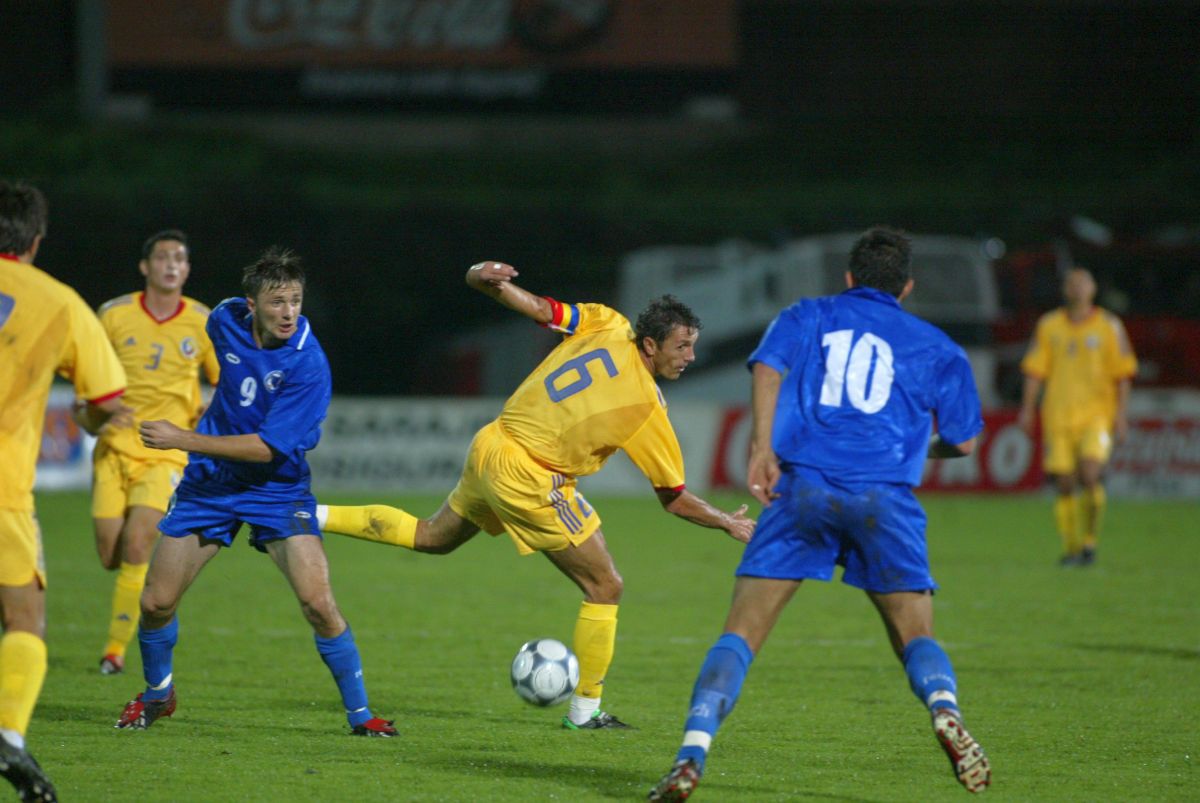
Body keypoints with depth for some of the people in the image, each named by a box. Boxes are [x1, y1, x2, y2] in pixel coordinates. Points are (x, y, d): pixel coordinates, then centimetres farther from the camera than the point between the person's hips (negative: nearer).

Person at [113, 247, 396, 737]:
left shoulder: (307, 365, -23)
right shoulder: (227, 320, -6)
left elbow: (268, 448, -26)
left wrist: (184, 440, -28)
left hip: (276, 489, -4)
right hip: (210, 483, 4)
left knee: (318, 603, -19)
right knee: (156, 604, 1)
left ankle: (360, 714, -4)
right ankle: (156, 693, 30)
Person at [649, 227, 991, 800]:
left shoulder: (808, 317, 20)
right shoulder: (935, 347, 21)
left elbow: (769, 366, 0)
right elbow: (963, 440, 19)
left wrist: (762, 447, -8)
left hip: (803, 487, 0)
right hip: (887, 495, 0)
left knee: (741, 631, 0)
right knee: (915, 638, 10)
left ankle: (691, 756, -16)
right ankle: (945, 712, -22)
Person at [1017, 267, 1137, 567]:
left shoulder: (1109, 326, 5)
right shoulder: (1049, 325, 9)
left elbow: (1121, 374, 5)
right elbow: (1035, 370, 8)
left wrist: (1120, 415, -2)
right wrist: (1027, 409, -1)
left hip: (1096, 414, -2)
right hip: (1058, 416, 2)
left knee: (1090, 476, -19)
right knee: (1064, 483, -2)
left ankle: (1089, 541, -3)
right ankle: (1071, 548, 9)